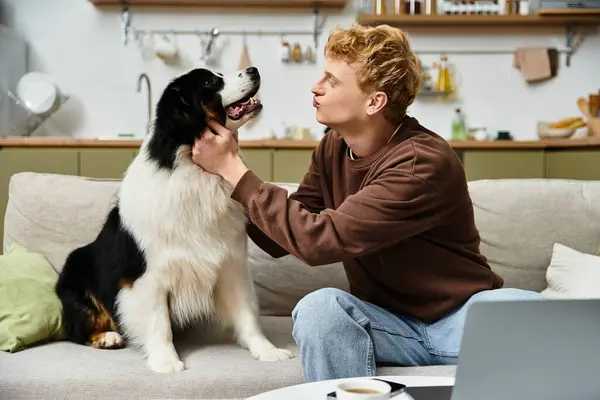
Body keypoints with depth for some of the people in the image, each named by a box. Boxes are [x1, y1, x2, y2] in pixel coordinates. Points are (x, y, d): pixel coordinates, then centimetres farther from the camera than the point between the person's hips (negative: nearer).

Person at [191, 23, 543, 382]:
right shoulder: (334, 148, -2)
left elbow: (319, 239, -30)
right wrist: (227, 168, -9)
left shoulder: (422, 163, -25)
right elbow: (282, 239, 2)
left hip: (462, 318, -4)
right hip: (391, 324, 5)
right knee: (318, 308, -27)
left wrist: (234, 170, -22)